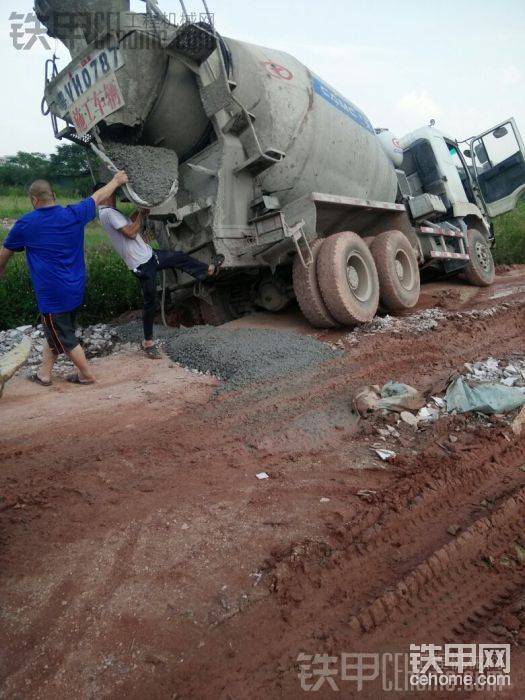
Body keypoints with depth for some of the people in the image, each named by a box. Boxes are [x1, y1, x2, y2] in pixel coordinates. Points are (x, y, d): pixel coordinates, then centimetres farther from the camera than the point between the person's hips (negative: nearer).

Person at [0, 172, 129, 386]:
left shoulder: (25, 224, -10)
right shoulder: (74, 214, -3)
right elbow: (98, 197, 14)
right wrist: (117, 180, 30)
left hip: (52, 294, -6)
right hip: (75, 289, 6)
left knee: (64, 338, 10)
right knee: (54, 332, 21)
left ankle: (87, 375, 21)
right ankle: (44, 373, 31)